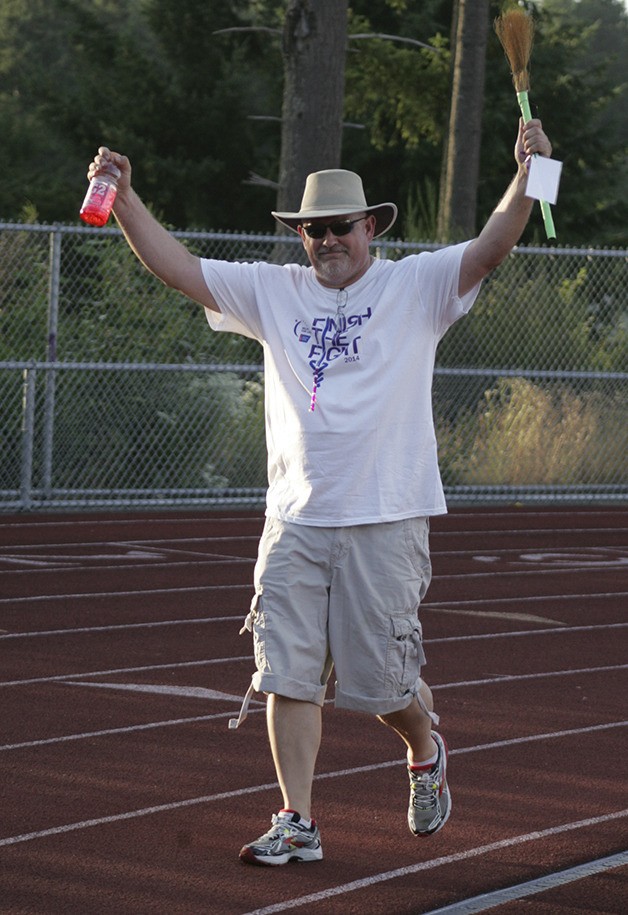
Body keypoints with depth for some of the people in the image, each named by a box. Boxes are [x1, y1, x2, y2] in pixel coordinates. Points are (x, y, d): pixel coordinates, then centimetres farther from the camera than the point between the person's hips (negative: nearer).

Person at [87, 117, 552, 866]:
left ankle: (425, 748, 34)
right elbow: (179, 269, 8)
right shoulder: (274, 292, 10)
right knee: (287, 675, -2)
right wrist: (125, 197, -2)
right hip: (294, 521, 3)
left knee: (379, 680, 1)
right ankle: (296, 826, 4)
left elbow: (490, 248, -12)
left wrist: (526, 176, -28)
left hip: (386, 522, -3)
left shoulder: (416, 286, 2)